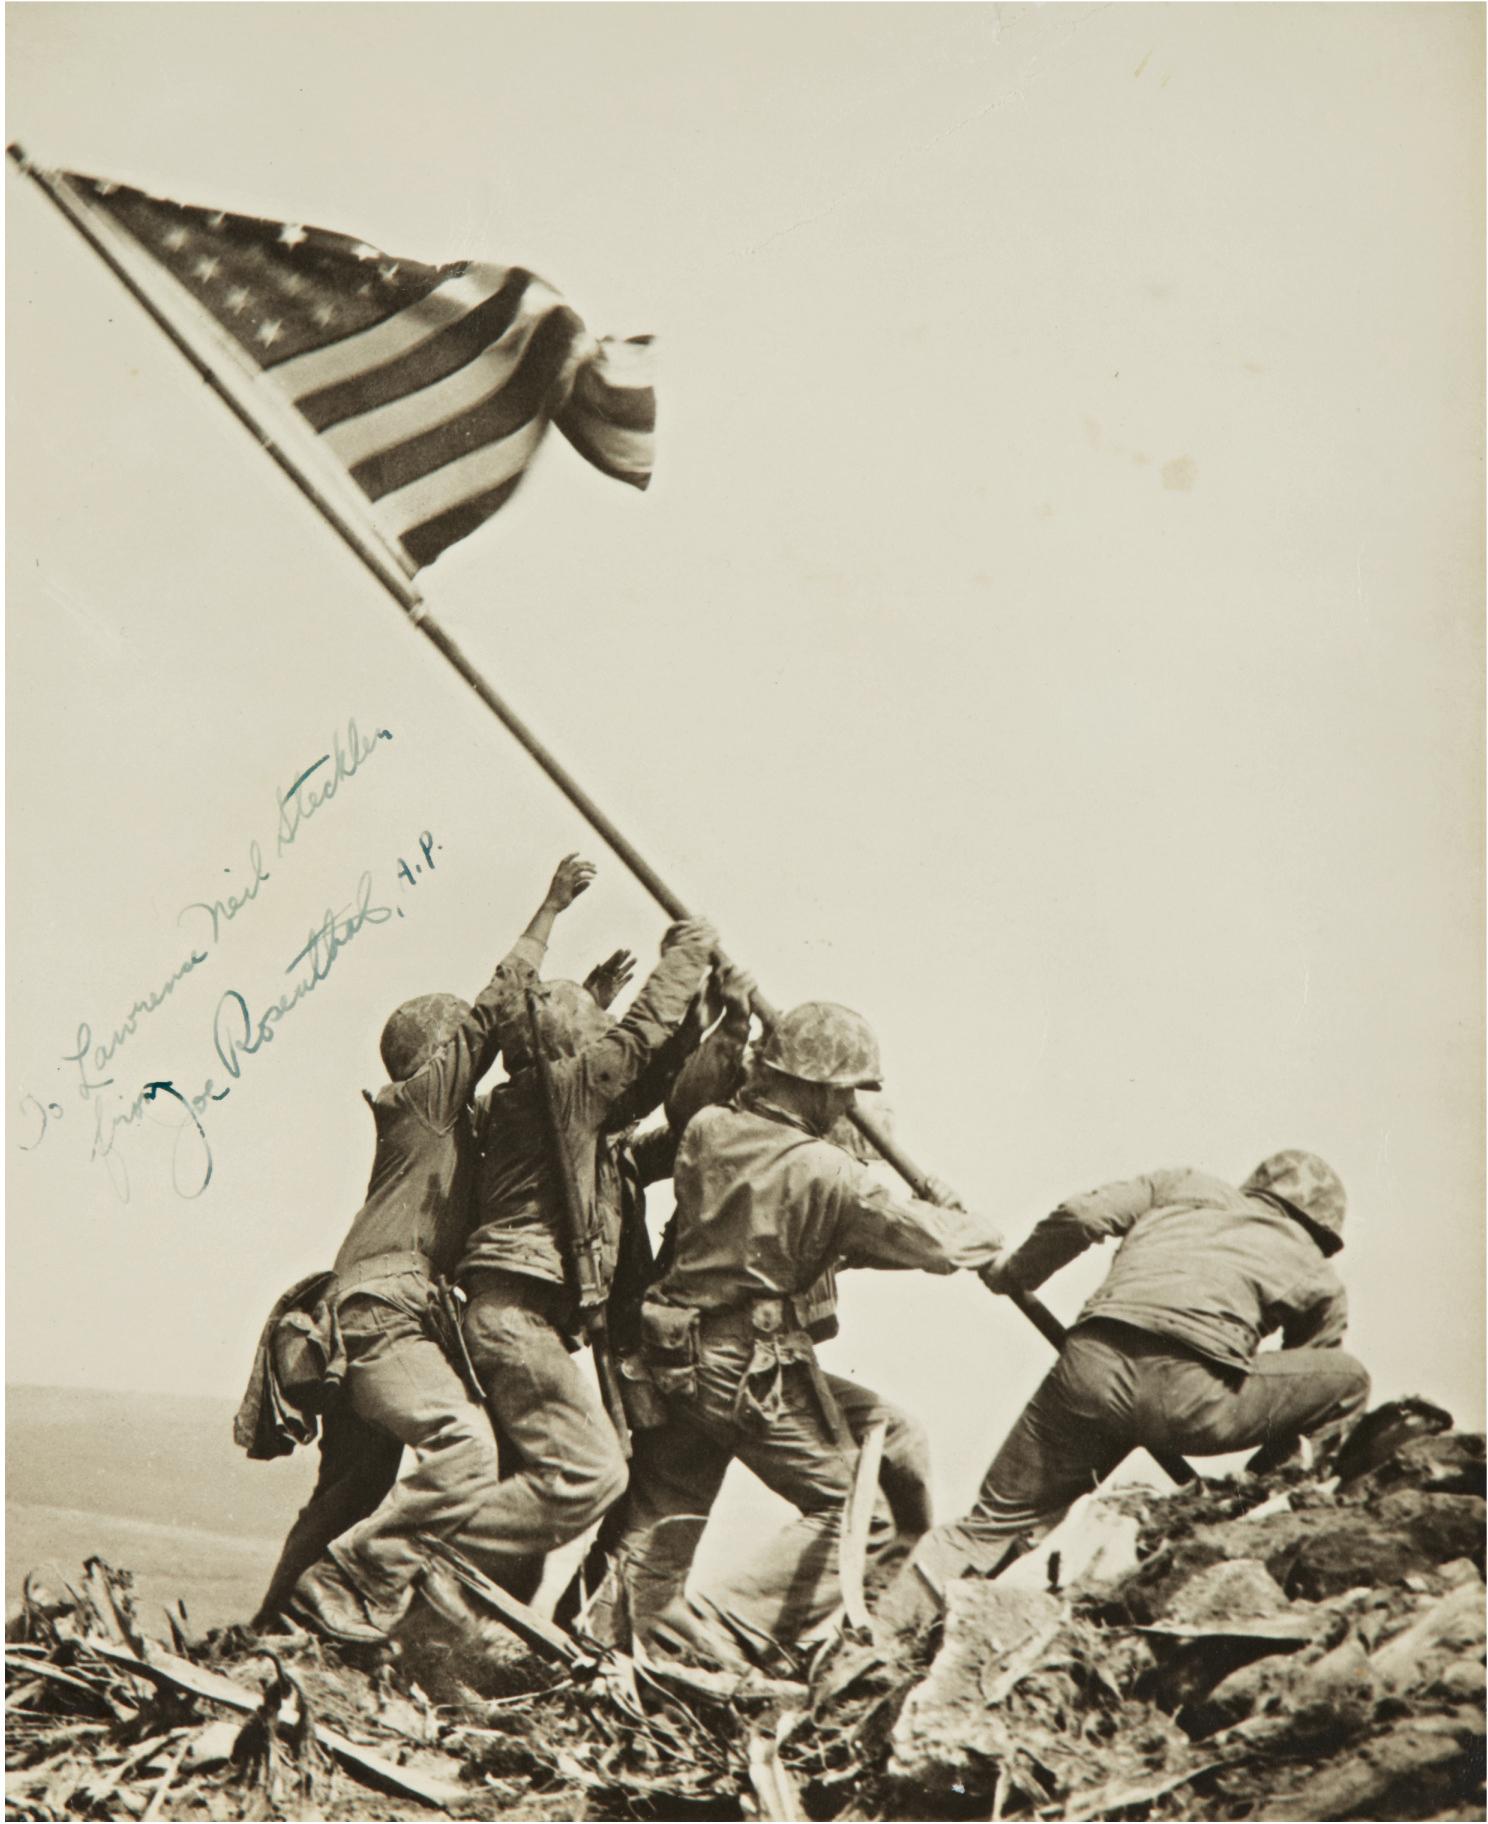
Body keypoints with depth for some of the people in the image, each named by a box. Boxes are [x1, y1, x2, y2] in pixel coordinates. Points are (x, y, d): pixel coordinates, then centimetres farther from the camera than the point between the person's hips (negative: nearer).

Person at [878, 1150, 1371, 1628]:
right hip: (1191, 1396, -2)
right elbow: (1301, 1391, 32)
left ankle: (884, 1632, 10)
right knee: (1348, 1381, 21)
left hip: (1093, 1366, 3)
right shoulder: (1319, 1278, 26)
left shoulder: (1186, 1186, 29)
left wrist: (1012, 1273, 30)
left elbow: (1082, 1214, 15)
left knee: (999, 1518, 19)